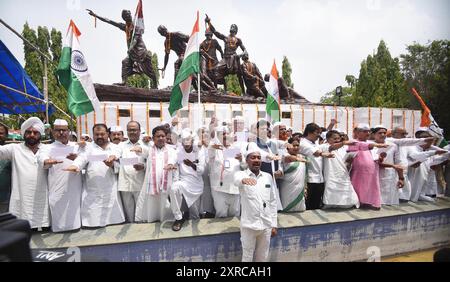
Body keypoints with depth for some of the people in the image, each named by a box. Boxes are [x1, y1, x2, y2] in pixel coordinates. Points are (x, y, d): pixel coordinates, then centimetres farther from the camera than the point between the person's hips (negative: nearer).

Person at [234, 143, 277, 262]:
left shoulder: (268, 177, 4)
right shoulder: (241, 174, -7)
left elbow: (273, 201, 7)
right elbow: (237, 180, -32)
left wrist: (274, 224, 6)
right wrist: (244, 179, -56)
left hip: (266, 225, 3)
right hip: (249, 225, -3)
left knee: (263, 257, 17)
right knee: (247, 257, 11)